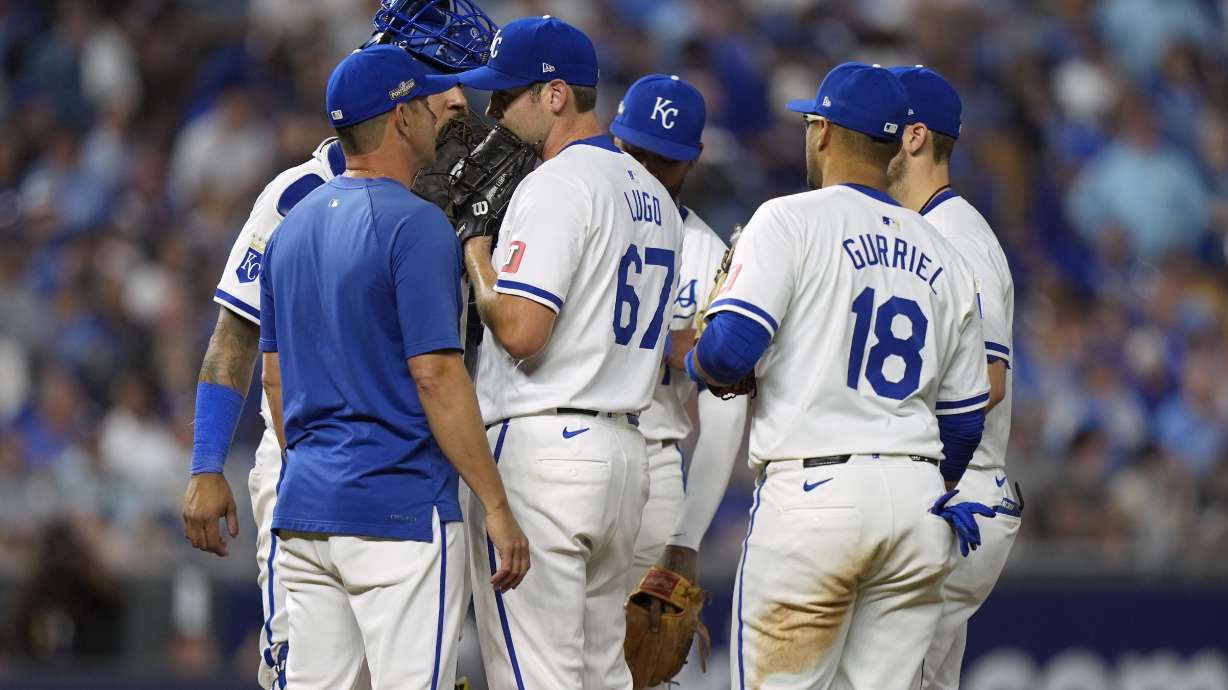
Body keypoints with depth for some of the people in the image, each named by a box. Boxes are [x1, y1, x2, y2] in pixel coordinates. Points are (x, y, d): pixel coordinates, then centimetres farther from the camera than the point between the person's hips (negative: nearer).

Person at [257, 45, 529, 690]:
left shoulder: (293, 225, 13)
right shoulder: (414, 223, -11)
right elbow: (435, 375, -17)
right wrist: (496, 505, -14)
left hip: (304, 510, 8)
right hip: (399, 510, -8)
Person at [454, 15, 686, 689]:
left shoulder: (555, 184, -12)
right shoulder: (654, 196, 18)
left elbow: (520, 330, -20)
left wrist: (475, 252, -6)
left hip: (542, 449, -10)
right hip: (624, 451, 10)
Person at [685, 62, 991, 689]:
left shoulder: (791, 220, -2)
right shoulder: (943, 256, 15)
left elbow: (730, 350, -13)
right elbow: (964, 416, 18)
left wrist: (694, 363, 10)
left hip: (812, 495, -5)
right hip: (919, 497, 5)